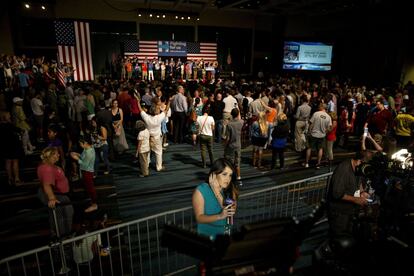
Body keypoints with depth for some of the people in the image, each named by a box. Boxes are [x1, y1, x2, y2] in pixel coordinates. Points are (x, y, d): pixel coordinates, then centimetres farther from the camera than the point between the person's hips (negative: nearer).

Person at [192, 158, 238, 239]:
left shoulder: (230, 189, -1)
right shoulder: (200, 191, -10)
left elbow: (232, 212, -12)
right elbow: (199, 218, -13)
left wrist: (217, 192, -20)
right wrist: (220, 216, -28)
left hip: (227, 233, 3)